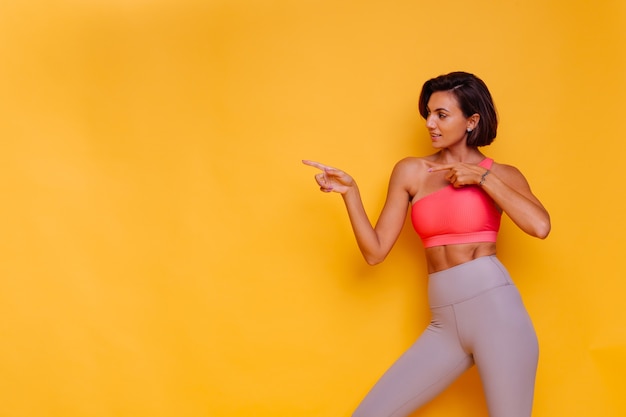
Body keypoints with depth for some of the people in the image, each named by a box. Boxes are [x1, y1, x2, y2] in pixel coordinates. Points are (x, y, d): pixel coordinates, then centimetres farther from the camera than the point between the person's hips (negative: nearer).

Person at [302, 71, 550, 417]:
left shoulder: (502, 175, 7)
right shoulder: (411, 172, 11)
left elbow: (540, 226, -14)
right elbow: (375, 251, 6)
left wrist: (481, 177, -7)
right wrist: (349, 192, -5)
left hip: (494, 309, -2)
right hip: (445, 323, 3)